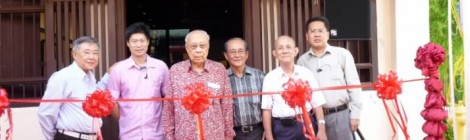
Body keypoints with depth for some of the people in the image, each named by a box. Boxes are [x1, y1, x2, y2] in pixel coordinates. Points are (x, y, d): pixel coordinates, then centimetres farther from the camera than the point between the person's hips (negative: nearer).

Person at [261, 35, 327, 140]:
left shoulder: (306, 73, 3)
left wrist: (321, 129, -1)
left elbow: (317, 104, 5)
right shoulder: (270, 78, 0)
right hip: (282, 128, -1)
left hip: (307, 125, 1)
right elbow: (267, 109, 1)